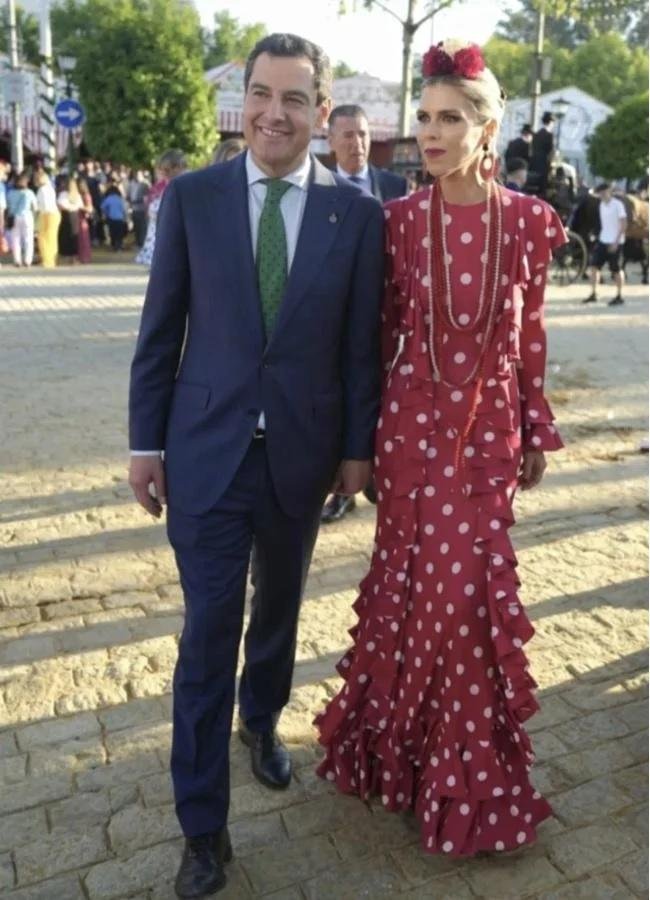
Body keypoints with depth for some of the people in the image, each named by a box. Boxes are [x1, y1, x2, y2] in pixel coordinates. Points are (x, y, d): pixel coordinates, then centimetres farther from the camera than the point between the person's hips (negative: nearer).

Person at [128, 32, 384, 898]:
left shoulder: (358, 212, -3)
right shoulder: (191, 196, -3)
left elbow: (362, 342, 1)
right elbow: (160, 330, 0)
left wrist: (357, 446, 3)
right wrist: (146, 442, 0)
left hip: (301, 452, 1)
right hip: (207, 450, -1)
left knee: (279, 609, 20)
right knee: (209, 632, 1)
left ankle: (261, 720, 50)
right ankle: (204, 826, 18)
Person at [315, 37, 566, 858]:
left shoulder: (525, 220, -2)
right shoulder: (399, 219, -2)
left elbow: (530, 335, 4)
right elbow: (383, 329, 3)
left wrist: (536, 434, 6)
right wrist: (364, 432, 4)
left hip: (488, 425, 0)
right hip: (412, 419, 0)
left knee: (469, 578, 6)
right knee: (413, 576, 8)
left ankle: (465, 763, 31)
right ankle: (399, 740, 33)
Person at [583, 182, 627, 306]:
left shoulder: (618, 205, -12)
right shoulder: (601, 205, 10)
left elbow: (624, 225, -14)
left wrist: (616, 242, -20)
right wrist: (601, 236, 17)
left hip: (614, 242, -7)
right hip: (602, 240, 7)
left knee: (616, 270, -1)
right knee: (594, 266, 1)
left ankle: (619, 296, 10)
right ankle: (594, 294, 8)